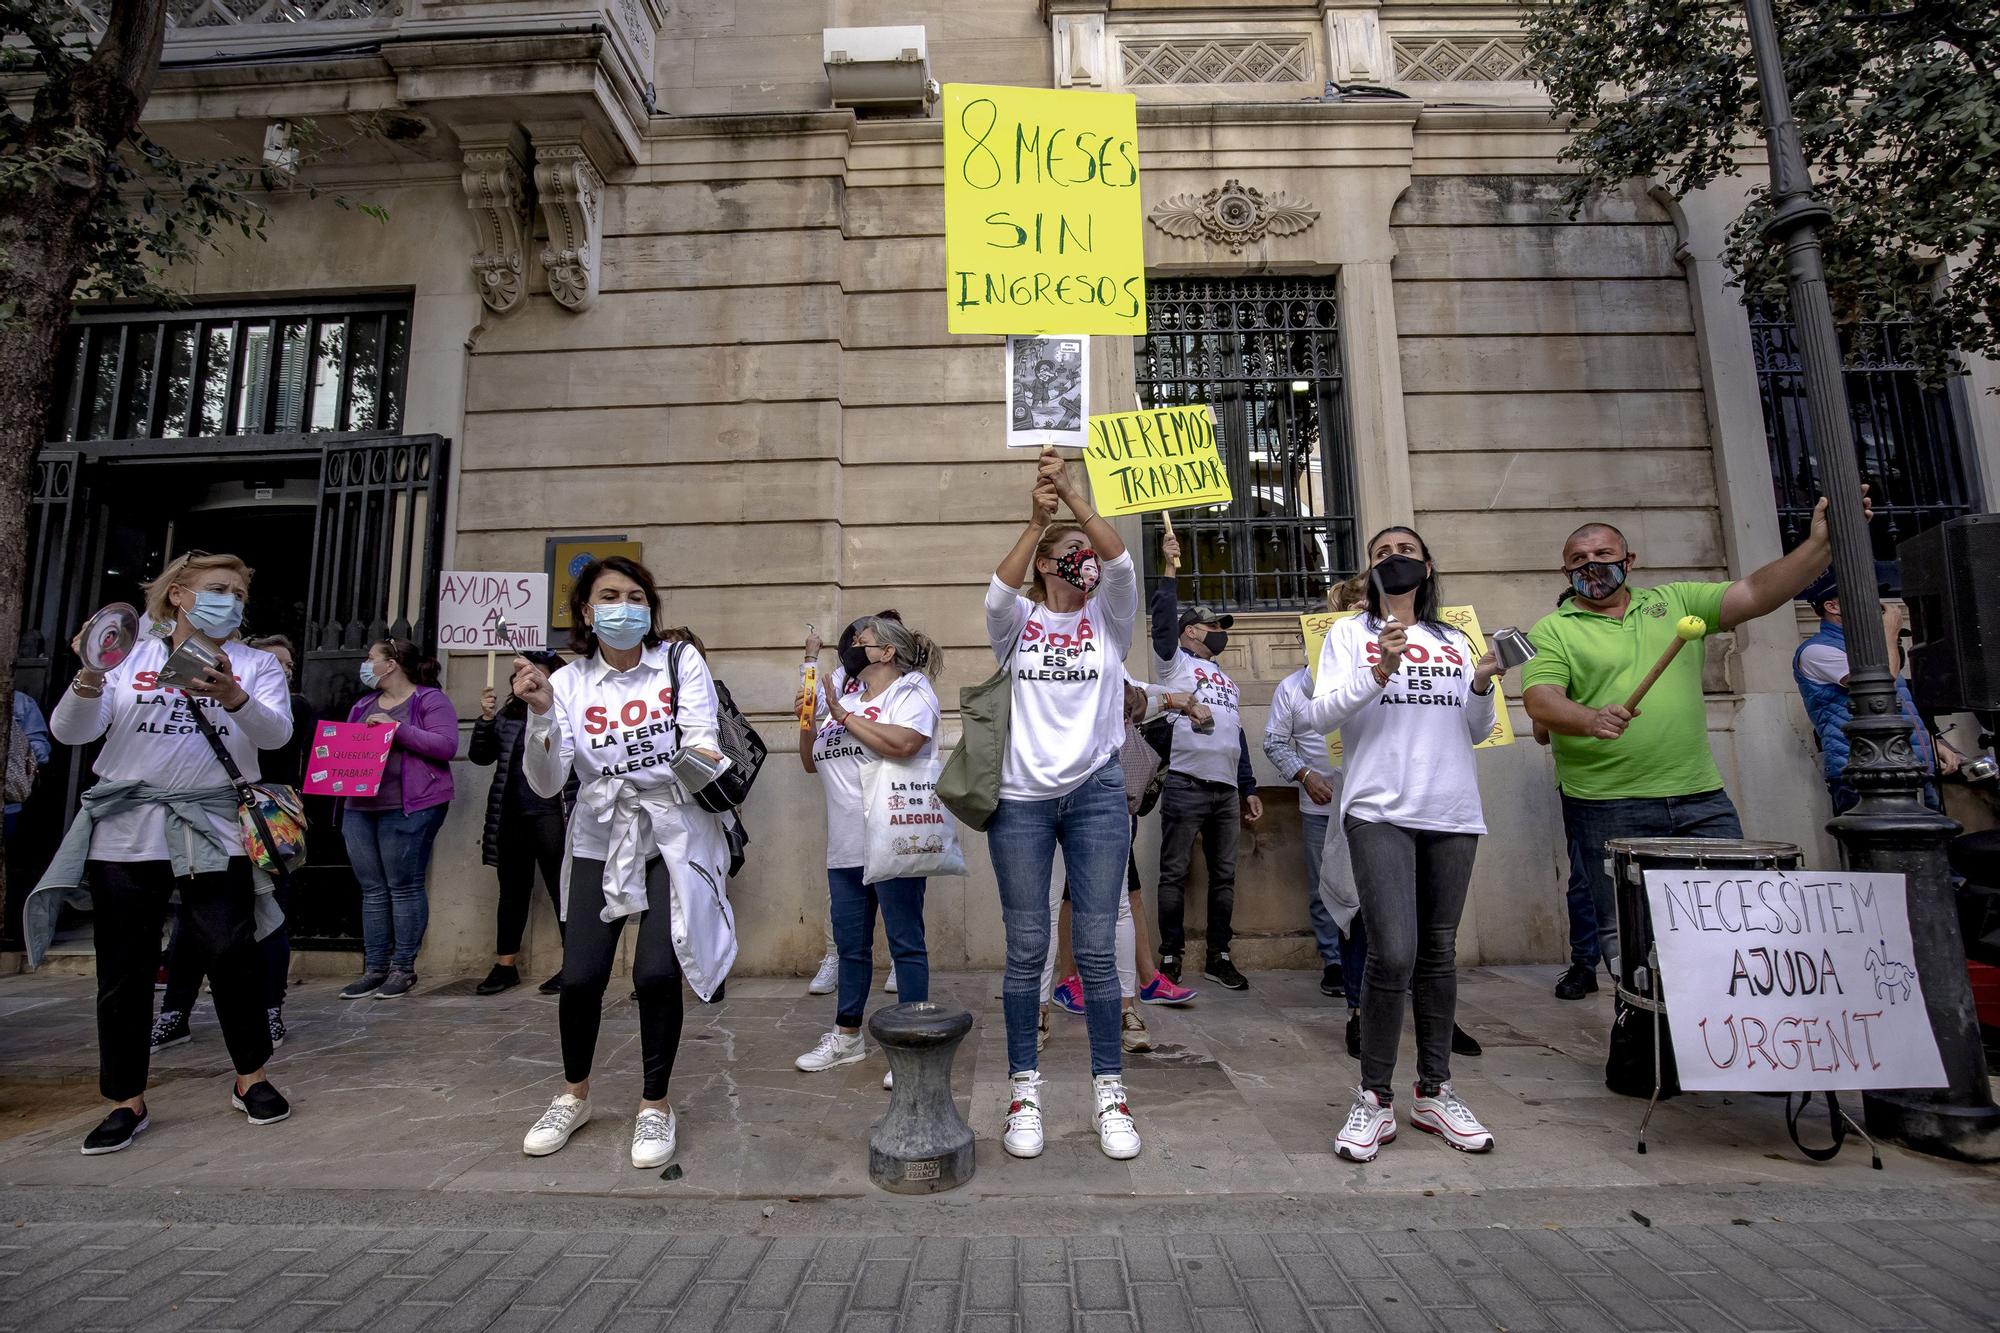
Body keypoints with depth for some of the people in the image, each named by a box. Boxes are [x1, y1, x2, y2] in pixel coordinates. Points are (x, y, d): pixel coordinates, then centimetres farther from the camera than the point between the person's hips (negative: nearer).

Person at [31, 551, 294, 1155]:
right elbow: (70, 733, 2)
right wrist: (85, 689, -20)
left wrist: (233, 698, -29)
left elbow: (276, 733, -9)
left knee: (233, 953, -6)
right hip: (125, 832, 1)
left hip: (215, 832, -1)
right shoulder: (129, 656, 8)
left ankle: (250, 1077, 12)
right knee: (124, 970, 6)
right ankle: (127, 1101, 21)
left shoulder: (256, 663, 7)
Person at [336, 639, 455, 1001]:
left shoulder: (431, 700, -3)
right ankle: (374, 968, 16)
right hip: (359, 807, 7)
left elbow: (446, 745, -15)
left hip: (408, 808, -7)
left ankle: (403, 968, 6)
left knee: (404, 887, -2)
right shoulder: (363, 705, 21)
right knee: (372, 890, 9)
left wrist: (397, 728, -17)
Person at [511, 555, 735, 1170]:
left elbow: (701, 738, -11)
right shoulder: (570, 682, -1)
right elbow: (547, 783, -8)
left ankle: (655, 1106, 15)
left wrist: (706, 760, -34)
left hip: (675, 836, -1)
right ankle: (574, 1096, 30)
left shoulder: (681, 662, -3)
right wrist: (540, 713, -23)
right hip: (601, 838, 2)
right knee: (580, 976, -1)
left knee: (656, 972, -10)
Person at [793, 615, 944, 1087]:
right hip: (845, 848, 8)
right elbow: (811, 762, 22)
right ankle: (846, 1036, 30)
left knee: (905, 944, 1)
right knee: (851, 945, 17)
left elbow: (902, 744, -23)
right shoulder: (846, 699, 20)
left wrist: (843, 716, -14)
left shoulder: (911, 691, -2)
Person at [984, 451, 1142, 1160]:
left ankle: (1109, 1089, 19)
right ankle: (1024, 1089, 20)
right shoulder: (1018, 620, 5)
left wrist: (1073, 495, -23)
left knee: (1097, 949, 4)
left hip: (1095, 795, 1)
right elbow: (998, 592, -18)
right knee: (1026, 950, 6)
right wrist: (1037, 519, -29)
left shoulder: (1107, 618, 7)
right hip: (1020, 800, 0)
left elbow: (1121, 565, -12)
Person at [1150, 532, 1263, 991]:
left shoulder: (1225, 678, 24)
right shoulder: (1173, 661, 6)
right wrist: (1169, 569, -15)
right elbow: (1163, 618, -13)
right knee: (1174, 874, -2)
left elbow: (1238, 735, 24)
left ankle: (1218, 957, 18)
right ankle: (1170, 958, 5)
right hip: (1185, 785, -7)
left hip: (1226, 789, 7)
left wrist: (1249, 789, 20)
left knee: (1224, 876, 9)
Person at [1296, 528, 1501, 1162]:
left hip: (1452, 813, 4)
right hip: (1379, 811, -4)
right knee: (1394, 953, -14)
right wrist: (1379, 674, -16)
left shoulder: (1455, 642, 18)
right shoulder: (1350, 633, 8)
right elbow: (1319, 716, -4)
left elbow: (1476, 732, 19)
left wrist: (1482, 686, 1)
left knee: (1438, 952, 9)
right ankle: (1374, 1099, 2)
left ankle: (1434, 1092, 22)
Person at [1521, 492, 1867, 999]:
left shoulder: (1674, 601, 14)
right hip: (1607, 811, -3)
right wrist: (1590, 719, -30)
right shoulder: (1553, 631, 1)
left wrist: (1820, 544, -8)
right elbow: (1540, 699, -12)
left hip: (1701, 799, 4)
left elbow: (1754, 594, 5)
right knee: (1627, 939, 4)